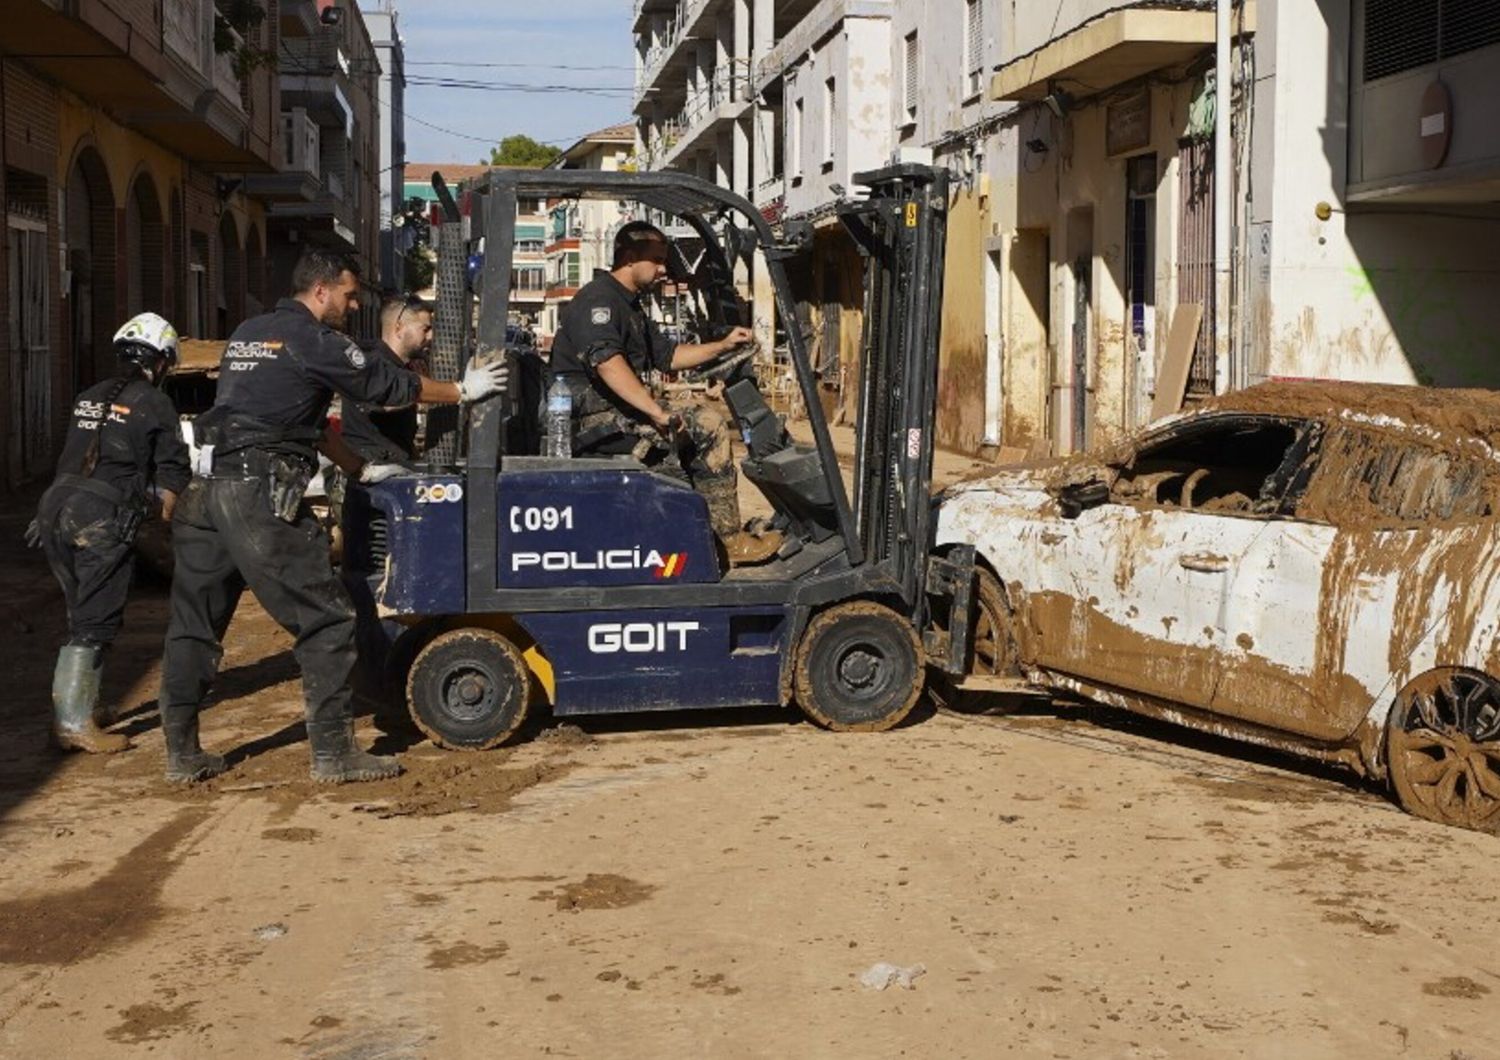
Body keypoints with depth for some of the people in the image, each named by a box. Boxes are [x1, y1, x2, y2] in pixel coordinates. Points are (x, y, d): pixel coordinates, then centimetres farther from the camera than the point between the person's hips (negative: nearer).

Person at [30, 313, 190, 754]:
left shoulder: (89, 397, 19)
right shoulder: (155, 404, -1)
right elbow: (171, 478, -2)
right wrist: (171, 521, 9)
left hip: (56, 504, 7)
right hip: (101, 517, -7)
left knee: (84, 614, 19)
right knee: (95, 622, -4)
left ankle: (83, 703, 27)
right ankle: (73, 724, -7)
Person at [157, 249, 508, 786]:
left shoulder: (247, 334, 22)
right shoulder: (313, 340, -3)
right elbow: (386, 384, 5)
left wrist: (359, 469, 33)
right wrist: (463, 390, 18)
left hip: (204, 489, 9)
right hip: (260, 495, -9)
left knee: (194, 622, 12)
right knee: (325, 620, -1)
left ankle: (183, 753, 18)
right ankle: (333, 753, 1)